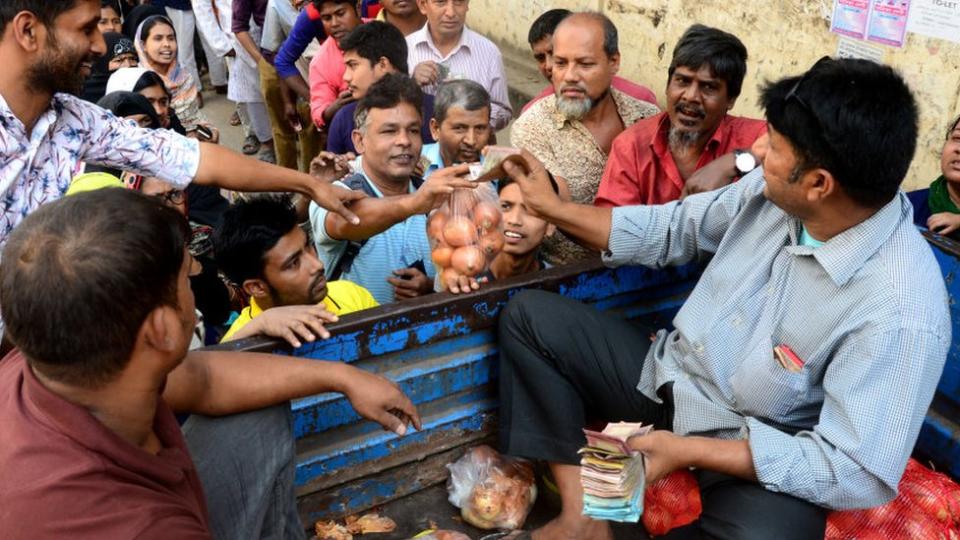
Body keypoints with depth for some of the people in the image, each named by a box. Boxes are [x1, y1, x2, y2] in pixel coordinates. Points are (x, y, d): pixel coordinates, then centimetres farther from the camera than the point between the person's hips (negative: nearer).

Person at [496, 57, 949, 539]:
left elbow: (857, 472, -25)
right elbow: (671, 230, 7)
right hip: (667, 378, 7)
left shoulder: (900, 313, -28)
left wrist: (688, 450, -25)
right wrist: (552, 208, 8)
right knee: (530, 316, -3)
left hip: (756, 458, -7)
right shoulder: (771, 192, -10)